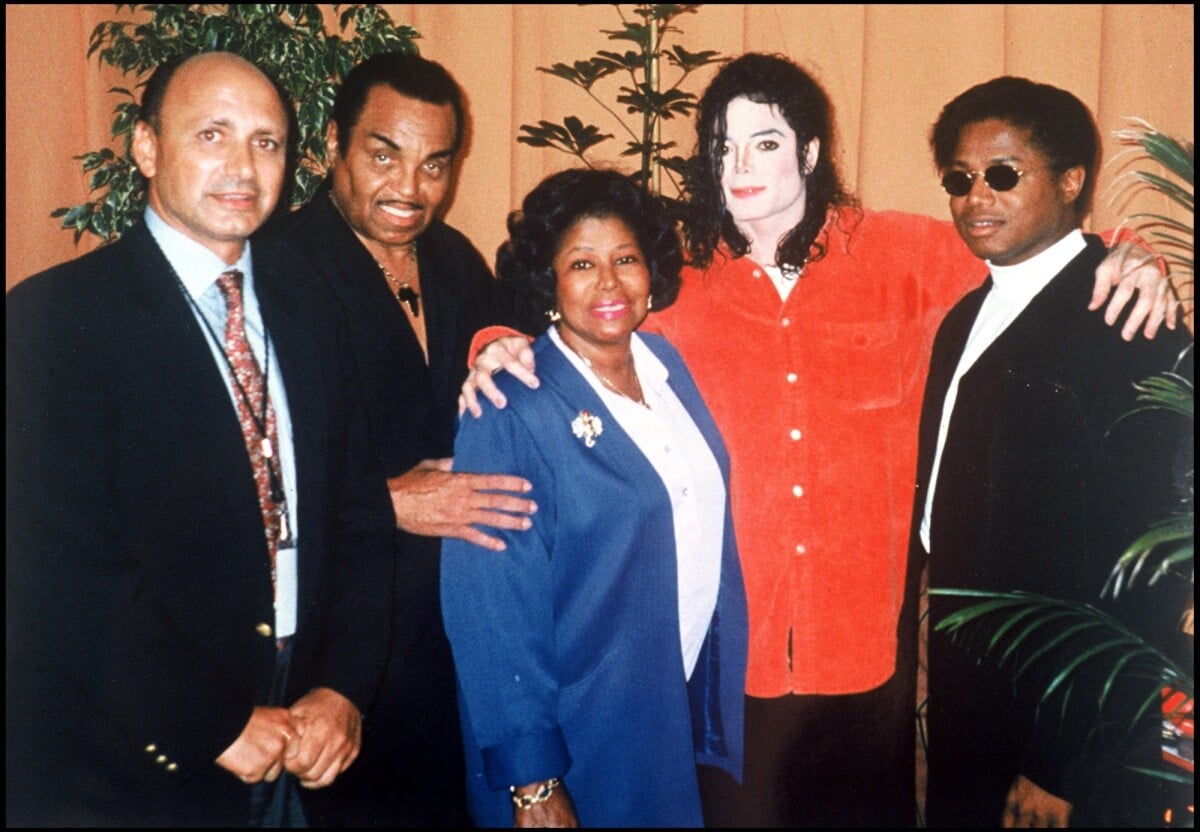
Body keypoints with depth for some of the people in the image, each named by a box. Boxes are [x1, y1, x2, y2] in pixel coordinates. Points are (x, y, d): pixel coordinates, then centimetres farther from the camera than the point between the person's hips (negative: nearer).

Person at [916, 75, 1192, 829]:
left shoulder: (1127, 331, -18)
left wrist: (1060, 768, -18)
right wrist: (936, 677, 6)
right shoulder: (968, 319, 8)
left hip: (1067, 739, -7)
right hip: (966, 706, 7)